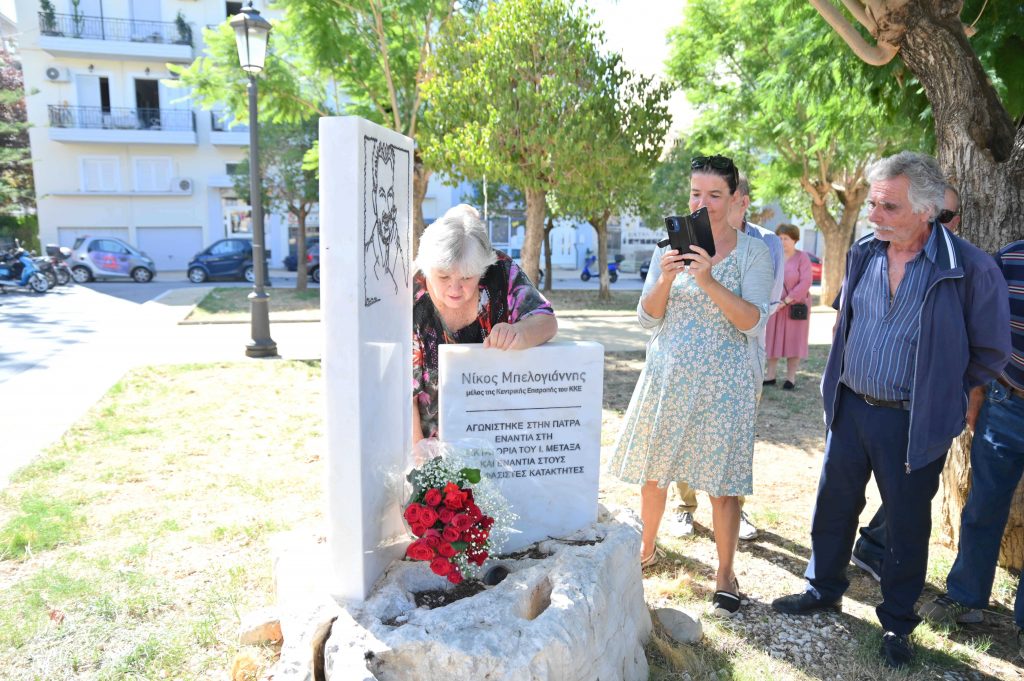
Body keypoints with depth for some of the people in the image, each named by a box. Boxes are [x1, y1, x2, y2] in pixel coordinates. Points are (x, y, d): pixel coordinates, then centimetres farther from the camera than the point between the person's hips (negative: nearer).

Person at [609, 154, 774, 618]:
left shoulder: (752, 252, -2)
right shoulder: (671, 247, 6)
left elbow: (753, 321, -12)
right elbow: (648, 318, 3)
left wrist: (709, 281, -25)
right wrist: (665, 279, -15)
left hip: (723, 380, -3)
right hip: (667, 374, 3)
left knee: (722, 482, 2)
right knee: (652, 470, 12)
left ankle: (725, 573, 21)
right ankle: (646, 548, 35)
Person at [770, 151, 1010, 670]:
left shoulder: (969, 268, -15)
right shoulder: (863, 254, 0)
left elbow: (991, 352, -4)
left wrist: (937, 392, 2)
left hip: (913, 423, -4)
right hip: (850, 408, 5)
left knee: (907, 524, 11)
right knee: (833, 506, 16)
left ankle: (897, 622, 31)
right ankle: (823, 590, 37)